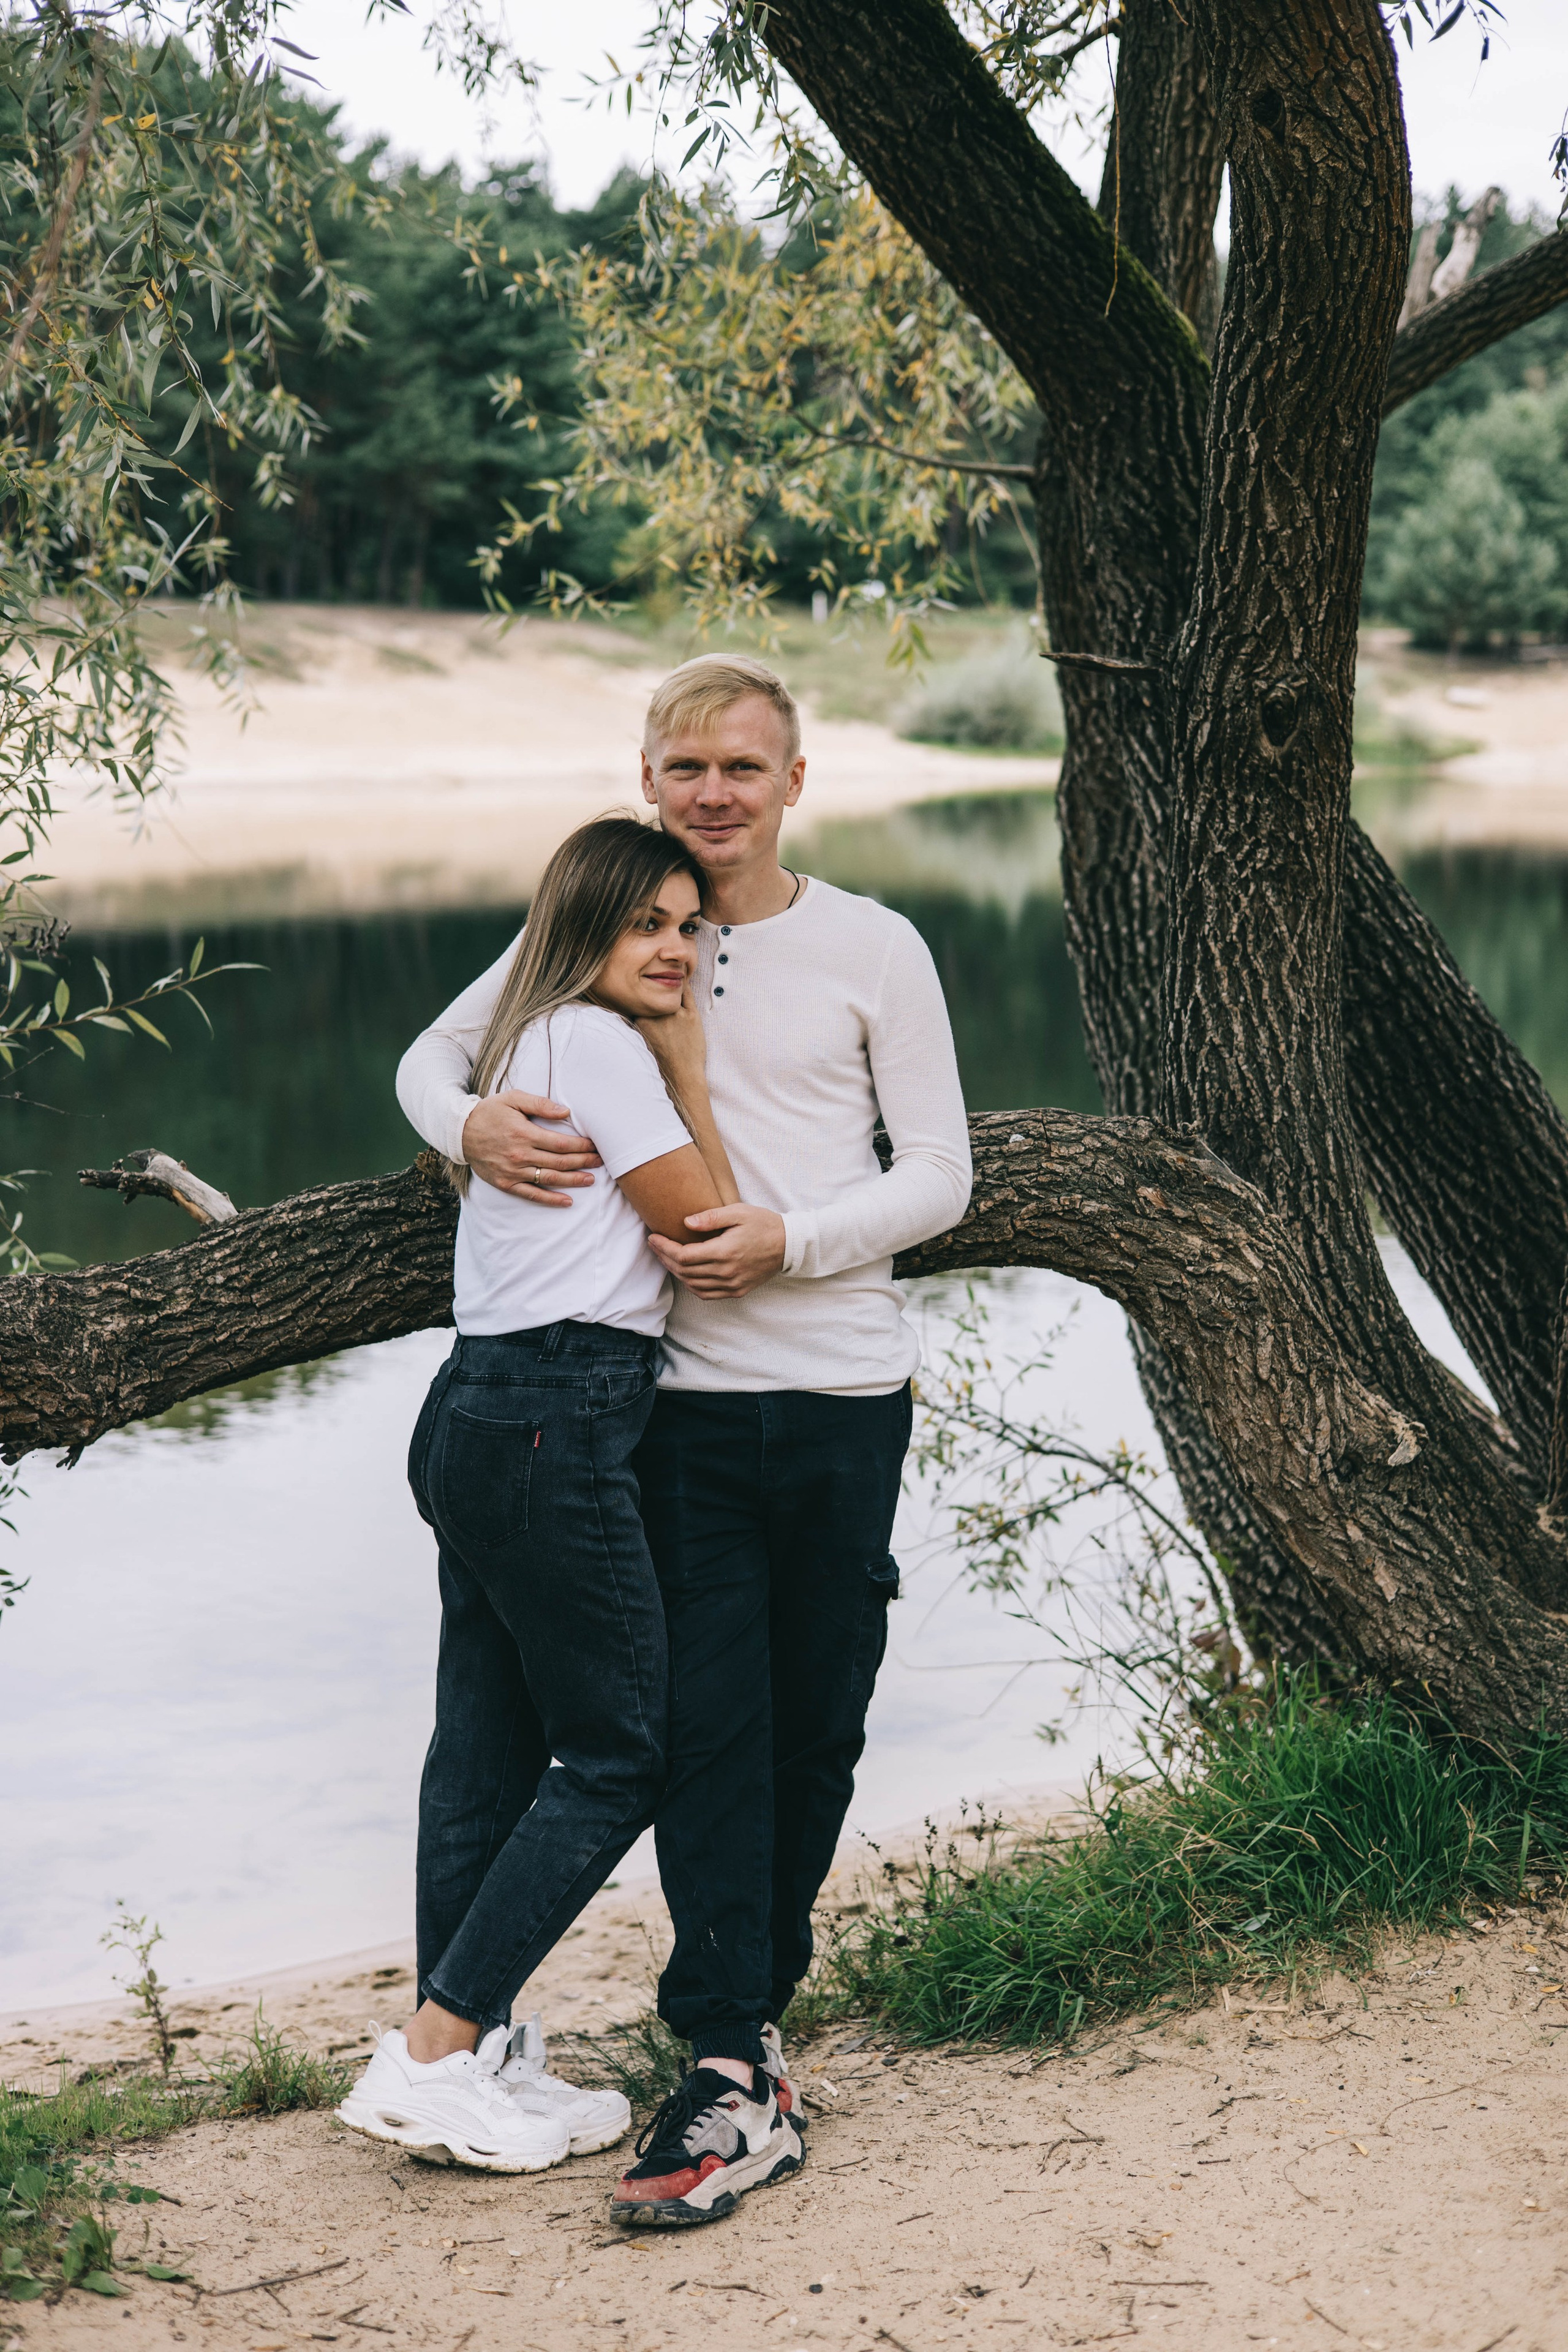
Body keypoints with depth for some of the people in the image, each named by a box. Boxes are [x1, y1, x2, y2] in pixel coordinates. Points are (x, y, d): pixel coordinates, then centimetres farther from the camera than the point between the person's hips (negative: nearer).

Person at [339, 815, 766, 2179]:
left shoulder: (534, 1043, 21)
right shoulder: (596, 1041, -10)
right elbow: (707, 1228, -7)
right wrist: (687, 1063, 0)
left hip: (486, 1415, 10)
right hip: (555, 1426, -10)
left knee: (492, 1749, 11)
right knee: (616, 1756, -4)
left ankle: (475, 2058, 17)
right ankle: (431, 2056, -3)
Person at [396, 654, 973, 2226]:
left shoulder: (873, 950, 2)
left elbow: (938, 1177, 2)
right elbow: (431, 1052, 17)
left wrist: (788, 1240, -15)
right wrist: (472, 1124, -7)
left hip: (843, 1398, 0)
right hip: (682, 1400, 0)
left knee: (817, 1723, 7)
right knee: (706, 1723, -6)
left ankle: (743, 2009, 26)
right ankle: (731, 2069, -6)